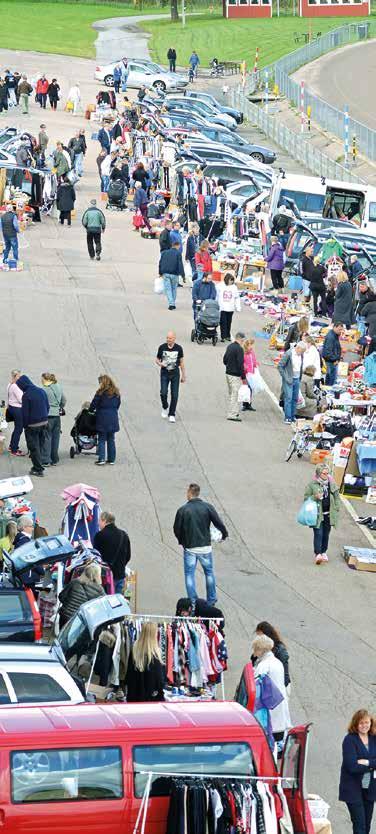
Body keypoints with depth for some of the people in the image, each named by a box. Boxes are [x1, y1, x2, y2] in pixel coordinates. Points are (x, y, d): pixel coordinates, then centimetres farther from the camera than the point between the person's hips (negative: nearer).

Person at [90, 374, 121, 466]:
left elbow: (94, 404, -6)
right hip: (113, 419, 5)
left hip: (102, 419, -5)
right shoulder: (116, 392, 5)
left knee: (102, 440, 1)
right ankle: (111, 459, 14)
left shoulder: (101, 392, -11)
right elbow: (118, 404, 13)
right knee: (111, 439, 12)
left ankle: (101, 459, -5)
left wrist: (91, 410, 13)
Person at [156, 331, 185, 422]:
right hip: (164, 373, -1)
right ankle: (165, 408, 15)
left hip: (175, 374, 1)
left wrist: (183, 375, 7)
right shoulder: (162, 347, -4)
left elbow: (181, 362, 7)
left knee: (174, 395, -2)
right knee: (163, 393, -13)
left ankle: (172, 414, 9)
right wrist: (160, 363, -17)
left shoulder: (179, 348, -2)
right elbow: (157, 359, 7)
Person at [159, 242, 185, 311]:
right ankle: (173, 304, 15)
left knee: (168, 289, 0)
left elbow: (160, 263, 11)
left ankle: (171, 303, -14)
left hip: (165, 274, 2)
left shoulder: (164, 253, 8)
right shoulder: (178, 253, -4)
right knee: (174, 288, 13)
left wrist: (160, 273, 18)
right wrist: (183, 275, -7)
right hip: (174, 274, -2)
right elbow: (180, 265, -9)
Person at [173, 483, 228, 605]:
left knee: (189, 575, 7)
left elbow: (176, 529, -3)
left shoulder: (182, 510, -9)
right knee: (209, 572, 17)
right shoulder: (207, 507, -6)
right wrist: (224, 534, 16)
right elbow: (219, 523, -5)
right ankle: (211, 601, 22)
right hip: (205, 547, 2)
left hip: (189, 548, -2)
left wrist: (181, 541, 17)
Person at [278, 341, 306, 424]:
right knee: (288, 398, -9)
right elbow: (280, 366, -13)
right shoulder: (288, 354, -15)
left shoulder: (300, 355, 5)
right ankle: (287, 417, -7)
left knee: (295, 399, 8)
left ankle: (292, 417, 15)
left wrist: (300, 378, 10)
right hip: (289, 380, -6)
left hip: (297, 380, 6)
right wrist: (285, 377, -15)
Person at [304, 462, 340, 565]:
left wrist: (336, 509, 6)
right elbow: (306, 497, 0)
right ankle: (317, 554, -16)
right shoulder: (312, 484, -6)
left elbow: (336, 497, 13)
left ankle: (323, 552, 27)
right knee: (318, 533, -12)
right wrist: (315, 497, -19)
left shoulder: (331, 483, 4)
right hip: (317, 514, -4)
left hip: (328, 514, 4)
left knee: (326, 534, 12)